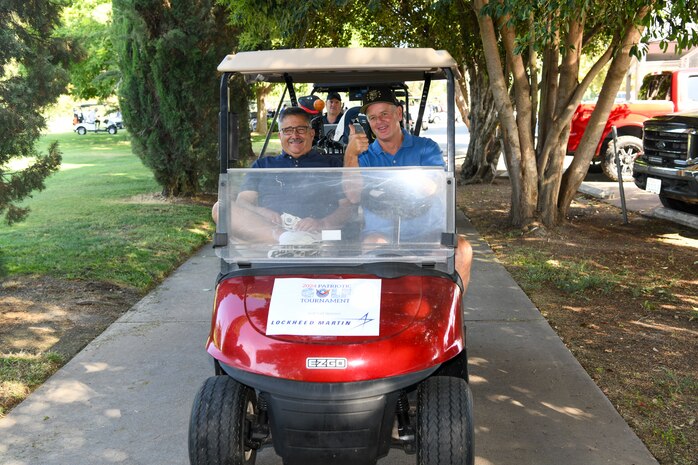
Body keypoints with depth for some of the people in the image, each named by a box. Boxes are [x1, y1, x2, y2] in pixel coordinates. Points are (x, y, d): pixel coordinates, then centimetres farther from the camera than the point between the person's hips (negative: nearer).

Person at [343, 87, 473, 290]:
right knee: (374, 246, -34)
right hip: (380, 232, 0)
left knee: (462, 249, -27)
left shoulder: (426, 148, 11)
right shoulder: (365, 156, 14)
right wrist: (350, 155, -18)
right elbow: (354, 196, -4)